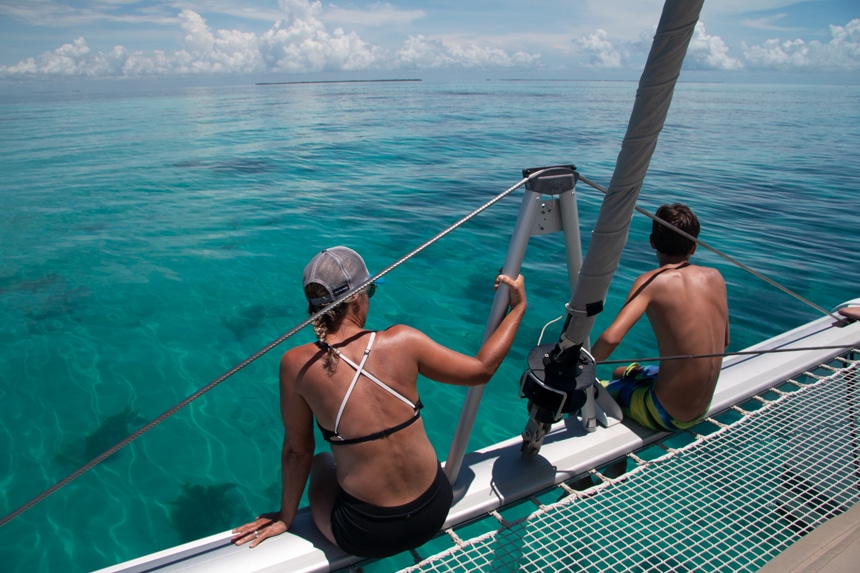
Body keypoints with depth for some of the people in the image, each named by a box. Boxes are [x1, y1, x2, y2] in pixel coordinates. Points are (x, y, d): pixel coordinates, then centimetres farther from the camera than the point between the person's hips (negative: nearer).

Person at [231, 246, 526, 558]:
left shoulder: (297, 364, -16)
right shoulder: (402, 340, -15)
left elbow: (298, 451, -4)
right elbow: (481, 369, -3)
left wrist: (286, 517, 13)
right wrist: (518, 307, 9)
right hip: (434, 512, 2)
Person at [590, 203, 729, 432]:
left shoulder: (652, 281, -19)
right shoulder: (715, 277, -2)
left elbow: (611, 338, -32)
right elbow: (724, 342, 10)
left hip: (666, 415, -7)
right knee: (621, 373, 29)